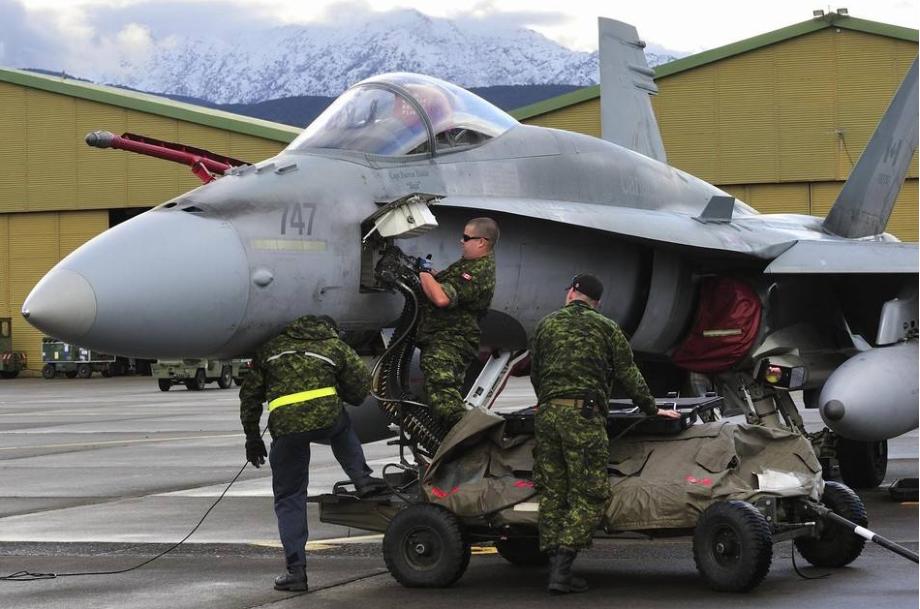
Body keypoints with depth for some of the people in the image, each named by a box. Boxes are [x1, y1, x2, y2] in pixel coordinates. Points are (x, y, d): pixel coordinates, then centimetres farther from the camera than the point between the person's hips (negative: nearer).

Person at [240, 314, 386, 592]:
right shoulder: (335, 346, 19)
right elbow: (361, 384, 16)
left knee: (289, 498, 11)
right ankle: (361, 477, 20)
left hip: (285, 427, 0)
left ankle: (296, 569, 6)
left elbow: (250, 395, 21)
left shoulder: (271, 348, 24)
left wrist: (252, 437, 25)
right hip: (326, 418, 0)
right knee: (343, 427, 39)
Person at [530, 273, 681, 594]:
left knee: (552, 493, 8)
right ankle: (562, 569, -13)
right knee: (589, 495, -3)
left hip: (547, 413, 4)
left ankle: (555, 565, 5)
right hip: (584, 415, -4)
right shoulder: (606, 328, 8)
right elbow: (628, 373, 8)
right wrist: (652, 409, 18)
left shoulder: (546, 324, 16)